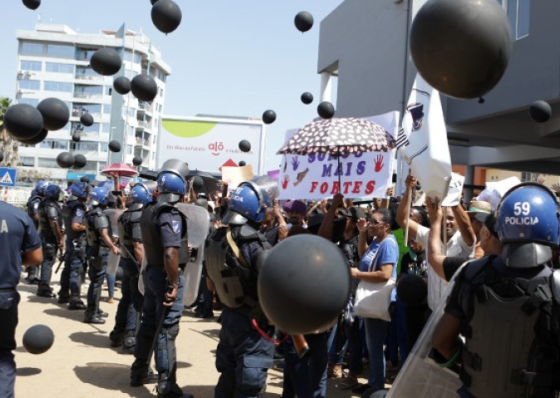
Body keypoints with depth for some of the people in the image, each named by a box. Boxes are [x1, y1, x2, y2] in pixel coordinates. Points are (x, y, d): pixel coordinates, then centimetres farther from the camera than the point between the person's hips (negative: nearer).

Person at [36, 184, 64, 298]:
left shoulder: (43, 203, 13)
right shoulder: (51, 206, -19)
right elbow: (54, 223, -25)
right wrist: (60, 238, -21)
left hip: (44, 235, 10)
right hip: (50, 237, -10)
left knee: (46, 260, 19)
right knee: (48, 261, -7)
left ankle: (44, 285, 29)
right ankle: (44, 288, -7)